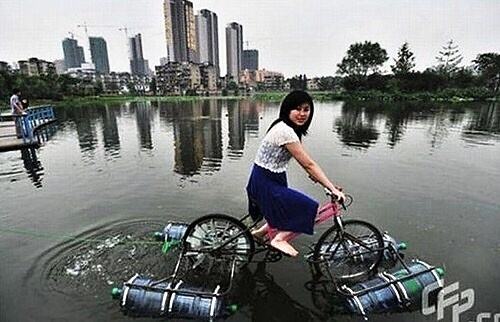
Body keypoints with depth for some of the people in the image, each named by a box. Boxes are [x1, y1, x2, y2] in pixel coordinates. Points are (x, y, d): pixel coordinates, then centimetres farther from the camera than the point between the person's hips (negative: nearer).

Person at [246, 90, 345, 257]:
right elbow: (308, 164, -23)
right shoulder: (285, 131, -24)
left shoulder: (288, 128, 5)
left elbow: (303, 161, 11)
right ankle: (279, 239, 4)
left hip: (271, 180, 9)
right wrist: (333, 189, -17)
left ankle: (263, 230, 31)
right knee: (309, 208, -8)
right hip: (265, 184, -9)